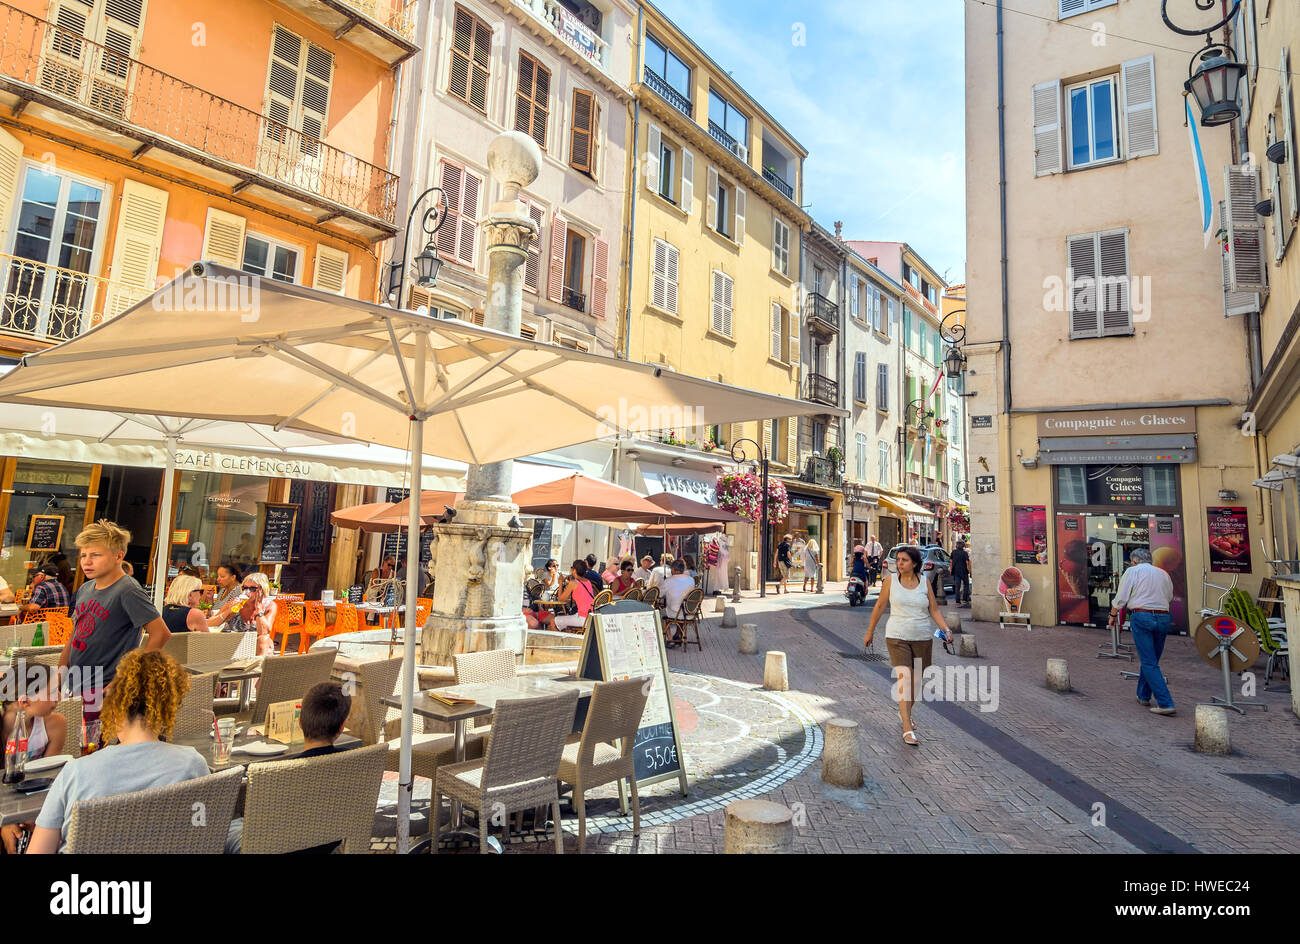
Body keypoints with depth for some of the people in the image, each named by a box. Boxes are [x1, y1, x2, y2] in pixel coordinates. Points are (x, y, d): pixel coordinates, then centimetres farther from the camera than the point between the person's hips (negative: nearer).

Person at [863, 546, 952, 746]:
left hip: (922, 638, 3)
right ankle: (907, 729, -12)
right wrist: (870, 631, 10)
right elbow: (880, 606, 4)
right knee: (904, 679, -13)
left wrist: (946, 630, -11)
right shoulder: (890, 580, -4)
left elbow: (934, 610, 4)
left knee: (916, 681, 13)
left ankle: (904, 712, 40)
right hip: (897, 637, -2)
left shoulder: (925, 582, 0)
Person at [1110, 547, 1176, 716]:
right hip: (1164, 618, 5)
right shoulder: (1163, 573, 15)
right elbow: (1170, 597, 21)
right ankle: (1143, 696, 28)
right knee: (1151, 660, 17)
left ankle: (1165, 704, -9)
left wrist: (1113, 616, 12)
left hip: (1142, 617, -5)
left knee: (1149, 663, -4)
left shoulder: (1133, 571, 2)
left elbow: (1121, 598, -2)